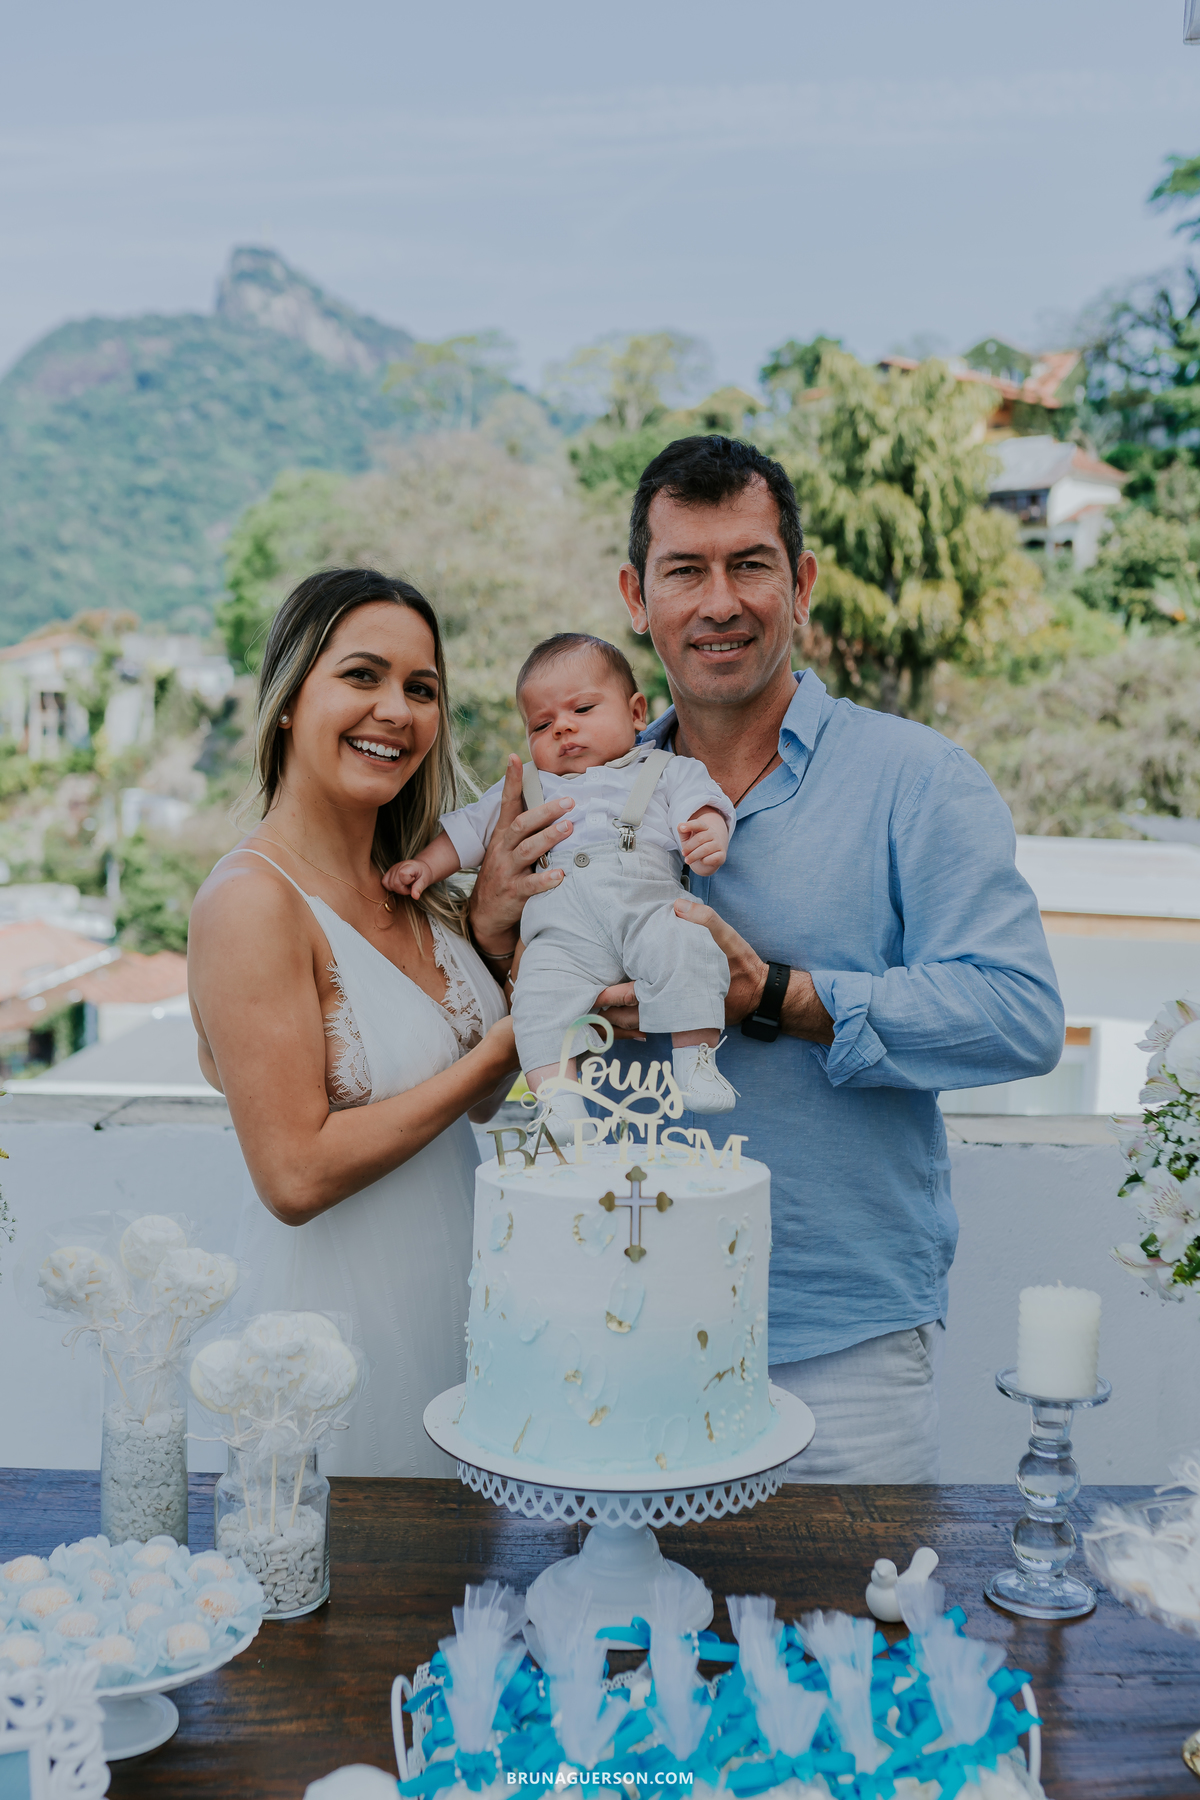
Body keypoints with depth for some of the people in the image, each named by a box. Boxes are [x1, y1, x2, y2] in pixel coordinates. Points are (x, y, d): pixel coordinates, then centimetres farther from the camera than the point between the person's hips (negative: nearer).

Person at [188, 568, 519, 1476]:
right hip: (341, 1314, -7)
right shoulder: (252, 899, -19)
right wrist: (495, 1052, -17)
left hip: (453, 1293, 7)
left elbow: (480, 1099, 8)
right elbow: (296, 1176, -23)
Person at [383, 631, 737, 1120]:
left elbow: (702, 804, 7)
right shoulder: (526, 787, 33)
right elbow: (469, 829, 32)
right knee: (541, 992, -27)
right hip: (563, 930, 2)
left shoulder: (667, 771, 23)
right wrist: (425, 864, 18)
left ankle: (695, 1060, -21)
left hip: (647, 910, -1)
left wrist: (708, 838, -16)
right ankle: (556, 1099, -25)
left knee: (686, 949, -32)